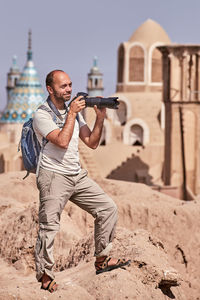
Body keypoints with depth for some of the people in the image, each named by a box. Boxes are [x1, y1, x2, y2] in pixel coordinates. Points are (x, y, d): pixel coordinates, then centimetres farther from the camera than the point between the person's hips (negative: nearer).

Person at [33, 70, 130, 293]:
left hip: (77, 176, 7)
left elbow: (92, 143, 11)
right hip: (53, 176, -7)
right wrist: (72, 113, -15)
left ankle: (101, 260, 15)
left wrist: (100, 117, -2)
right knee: (49, 226, -11)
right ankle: (44, 276, 0)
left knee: (108, 208, 5)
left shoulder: (74, 111, 14)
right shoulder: (42, 115, -9)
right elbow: (62, 141, -22)